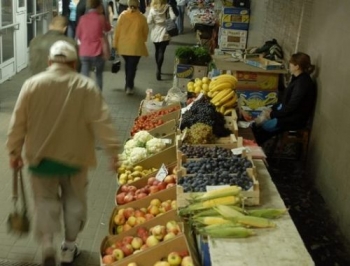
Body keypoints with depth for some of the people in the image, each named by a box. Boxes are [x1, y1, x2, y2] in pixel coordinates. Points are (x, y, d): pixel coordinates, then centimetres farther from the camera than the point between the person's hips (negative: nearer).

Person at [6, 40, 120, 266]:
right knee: (74, 201, 17)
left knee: (45, 201, 14)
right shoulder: (86, 86, -9)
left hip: (41, 156, 1)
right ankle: (69, 247, 27)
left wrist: (14, 151, 10)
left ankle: (47, 245, -3)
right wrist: (113, 150, -10)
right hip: (74, 156, 0)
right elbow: (102, 121, -13)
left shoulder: (32, 84, -5)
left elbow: (18, 122, -1)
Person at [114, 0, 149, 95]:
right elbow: (145, 32, 6)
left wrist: (116, 44, 9)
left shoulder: (122, 15, -4)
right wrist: (142, 40, 26)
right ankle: (129, 86, -6)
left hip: (123, 45, 3)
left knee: (127, 64, 21)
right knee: (132, 66, 1)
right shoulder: (142, 17, -5)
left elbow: (117, 31, -1)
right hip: (136, 46, -3)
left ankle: (128, 84, 32)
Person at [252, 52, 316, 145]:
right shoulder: (297, 78, 6)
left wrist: (272, 114, -16)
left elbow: (291, 107, -25)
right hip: (288, 112, 10)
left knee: (260, 126, -9)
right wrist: (272, 108, 4)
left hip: (296, 119, -10)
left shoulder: (302, 83, -26)